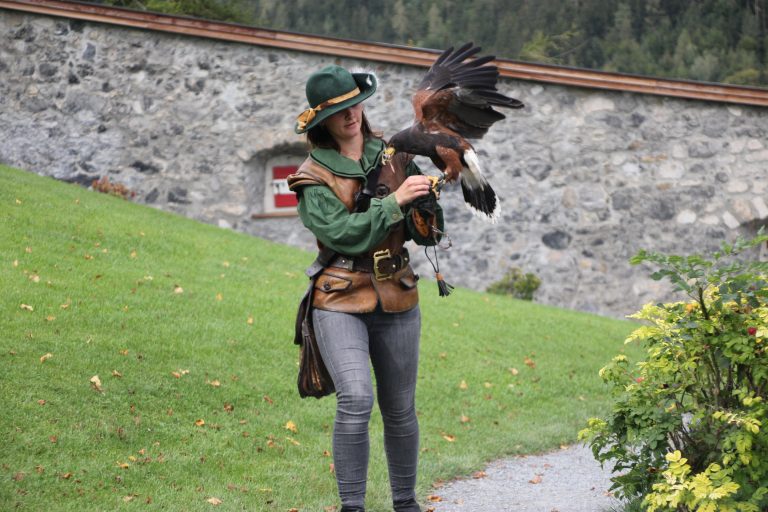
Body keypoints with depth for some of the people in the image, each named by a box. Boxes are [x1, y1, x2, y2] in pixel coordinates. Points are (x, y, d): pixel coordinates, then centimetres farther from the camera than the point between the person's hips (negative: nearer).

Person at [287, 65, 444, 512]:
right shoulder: (314, 177, -3)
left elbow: (427, 234, 5)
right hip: (341, 301, -3)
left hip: (397, 300, 3)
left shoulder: (394, 156, 5)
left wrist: (426, 201, -15)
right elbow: (345, 234, -17)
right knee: (357, 399, -21)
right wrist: (395, 200, -21)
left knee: (400, 409, 11)